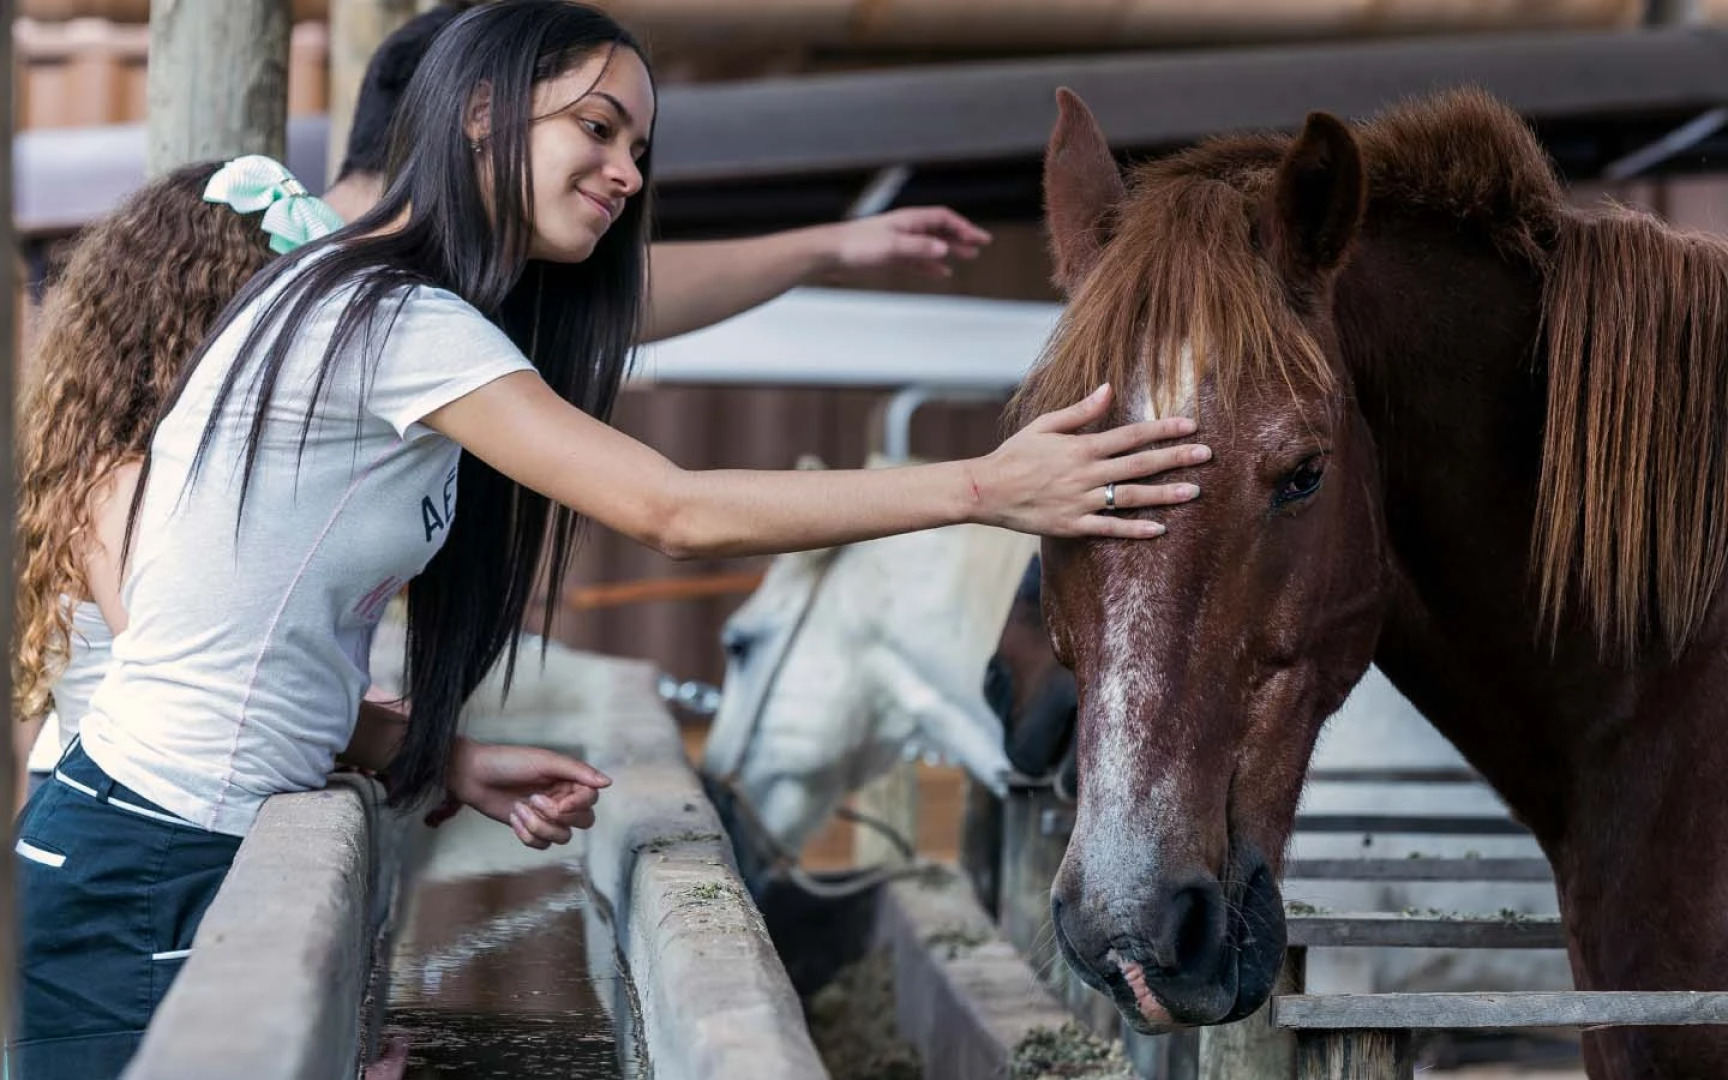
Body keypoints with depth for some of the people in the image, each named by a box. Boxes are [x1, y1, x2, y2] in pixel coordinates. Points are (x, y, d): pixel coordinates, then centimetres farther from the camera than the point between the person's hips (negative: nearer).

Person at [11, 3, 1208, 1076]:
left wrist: (453, 762, 2)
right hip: (144, 888, -9)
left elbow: (271, 657, 11)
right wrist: (987, 486, -21)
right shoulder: (399, 321, -17)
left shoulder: (343, 300, 13)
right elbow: (678, 513, -23)